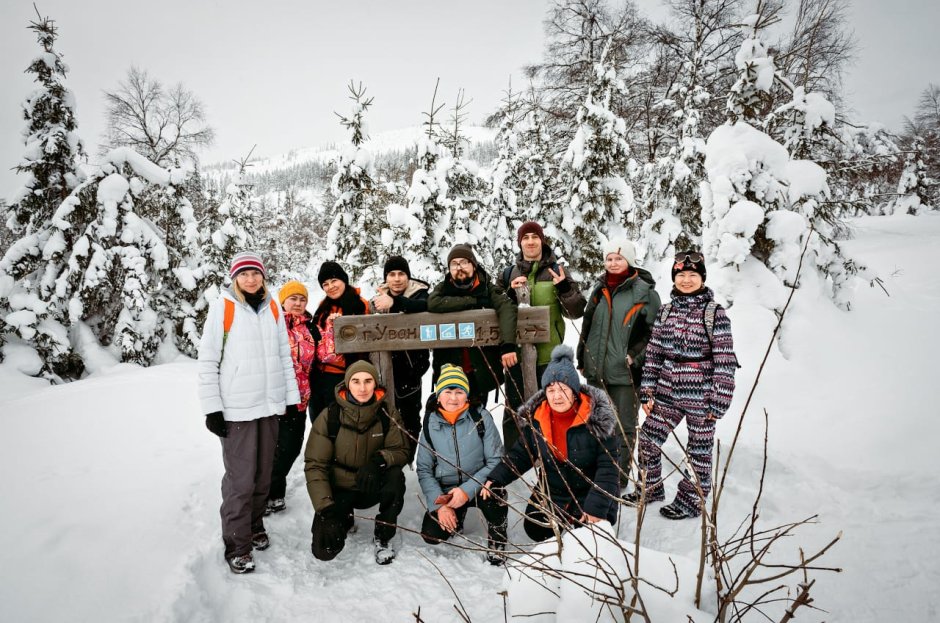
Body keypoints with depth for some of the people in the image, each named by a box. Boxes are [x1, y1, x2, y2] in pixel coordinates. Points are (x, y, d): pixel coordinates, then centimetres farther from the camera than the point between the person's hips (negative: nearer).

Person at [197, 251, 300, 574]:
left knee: (263, 473, 13)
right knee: (241, 478, -2)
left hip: (270, 405, 5)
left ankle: (255, 526, 32)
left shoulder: (273, 308, 9)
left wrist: (292, 397, 10)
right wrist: (212, 408, -9)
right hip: (236, 408, -4)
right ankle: (236, 545, 12)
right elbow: (208, 360, -5)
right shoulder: (222, 307, -4)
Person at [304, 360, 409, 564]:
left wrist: (379, 460, -33)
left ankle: (383, 536, -8)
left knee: (395, 476, -32)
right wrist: (325, 509, -25)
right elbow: (315, 465, -14)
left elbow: (400, 451, -10)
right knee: (325, 549, -18)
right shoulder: (329, 417, -16)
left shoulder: (387, 413, -12)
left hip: (372, 486, 1)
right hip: (339, 488, 0)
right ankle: (345, 519, 18)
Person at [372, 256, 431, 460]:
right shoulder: (378, 299, 9)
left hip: (410, 366, -3)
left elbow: (424, 306, -28)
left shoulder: (418, 293, -4)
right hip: (385, 367, 3)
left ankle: (407, 461, 14)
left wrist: (394, 302, -42)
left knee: (410, 415, 2)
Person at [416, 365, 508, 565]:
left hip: (479, 485, -3)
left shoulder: (481, 417, -13)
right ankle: (456, 515, 21)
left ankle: (497, 541, -5)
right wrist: (439, 503, -13)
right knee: (432, 535, -15)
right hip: (445, 490, 3)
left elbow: (496, 461, -15)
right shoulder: (431, 423, -5)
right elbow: (424, 469, 0)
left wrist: (467, 490, -26)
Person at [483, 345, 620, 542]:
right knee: (535, 530, -2)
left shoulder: (598, 417, -22)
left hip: (591, 492, -3)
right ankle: (564, 520, 27)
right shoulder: (535, 417, -9)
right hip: (552, 492, 4)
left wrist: (597, 507, -28)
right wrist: (495, 479, -13)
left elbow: (608, 466, -21)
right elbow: (521, 454, 0)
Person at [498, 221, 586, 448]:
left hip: (548, 353, -1)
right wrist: (511, 292, -12)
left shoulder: (556, 271, 4)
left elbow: (577, 311, -1)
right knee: (513, 409, 10)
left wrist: (564, 288, -18)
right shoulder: (508, 273, 8)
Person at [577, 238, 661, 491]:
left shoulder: (645, 292, -6)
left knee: (623, 427, 5)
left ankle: (619, 477, 19)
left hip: (625, 373, -6)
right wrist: (582, 359, 16)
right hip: (596, 371, 6)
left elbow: (653, 331, -7)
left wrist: (634, 356, -14)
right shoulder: (600, 290, 12)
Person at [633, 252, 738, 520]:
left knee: (699, 449, 9)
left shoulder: (714, 312, -8)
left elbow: (725, 359, -10)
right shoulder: (666, 310, 7)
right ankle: (651, 488, 32)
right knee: (648, 440, 9)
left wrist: (719, 402, -12)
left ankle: (691, 501, 28)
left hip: (700, 394, -5)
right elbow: (653, 352, 7)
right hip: (667, 392, 5)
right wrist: (647, 392, 4)